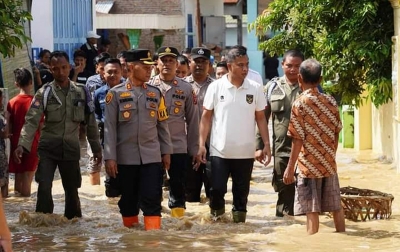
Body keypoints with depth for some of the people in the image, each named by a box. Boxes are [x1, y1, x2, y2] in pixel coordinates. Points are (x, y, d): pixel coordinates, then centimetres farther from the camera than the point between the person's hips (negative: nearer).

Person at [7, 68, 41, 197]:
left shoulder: (12, 103, -3)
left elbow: (9, 128, 0)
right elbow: (41, 125, -8)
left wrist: (12, 141, 13)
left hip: (16, 144, 3)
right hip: (32, 144, -3)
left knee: (18, 178, 12)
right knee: (28, 179, 0)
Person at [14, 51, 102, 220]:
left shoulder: (81, 92, 3)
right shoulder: (44, 93, -4)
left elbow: (90, 122, 10)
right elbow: (31, 121, -12)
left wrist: (96, 148, 10)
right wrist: (22, 144, -26)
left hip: (71, 148, 2)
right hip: (48, 148, -2)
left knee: (72, 189, 11)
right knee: (44, 187, -14)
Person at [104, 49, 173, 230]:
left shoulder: (155, 93, 8)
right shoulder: (115, 94, -1)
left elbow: (162, 124, 12)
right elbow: (110, 127, -3)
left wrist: (166, 151, 8)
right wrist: (110, 157, -8)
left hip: (152, 156, 1)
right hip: (126, 157, -1)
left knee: (152, 199, -5)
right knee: (128, 200, 9)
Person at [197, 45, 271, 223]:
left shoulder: (255, 89, 0)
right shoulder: (215, 87, -3)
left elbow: (260, 118, 6)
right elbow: (206, 117, 2)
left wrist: (267, 145, 1)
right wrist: (201, 144, -3)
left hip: (245, 152, 1)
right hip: (219, 150, -1)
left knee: (241, 192, 8)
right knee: (217, 189, 0)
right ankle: (216, 219, 22)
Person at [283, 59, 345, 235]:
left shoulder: (300, 103, -11)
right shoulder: (330, 101, 2)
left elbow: (298, 140, -13)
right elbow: (336, 134, 8)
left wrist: (290, 168, -7)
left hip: (309, 165, -5)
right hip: (329, 164, 5)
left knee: (312, 210, -2)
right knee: (336, 207, 14)